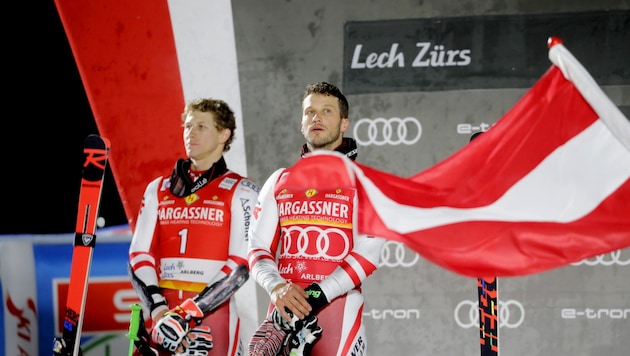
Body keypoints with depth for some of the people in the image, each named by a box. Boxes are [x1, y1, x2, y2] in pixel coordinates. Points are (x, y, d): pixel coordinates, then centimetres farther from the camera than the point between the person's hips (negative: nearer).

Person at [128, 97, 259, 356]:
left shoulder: (241, 192, 2)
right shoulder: (158, 190, 16)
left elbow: (240, 264, -7)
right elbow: (139, 254, 9)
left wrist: (192, 312, -16)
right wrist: (158, 309, -7)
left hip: (213, 315, -4)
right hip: (164, 314, 4)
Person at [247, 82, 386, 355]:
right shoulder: (279, 182, 17)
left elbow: (367, 254, -6)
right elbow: (258, 248, 10)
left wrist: (317, 295, -18)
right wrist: (276, 287, -12)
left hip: (339, 310, -4)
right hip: (285, 309, 4)